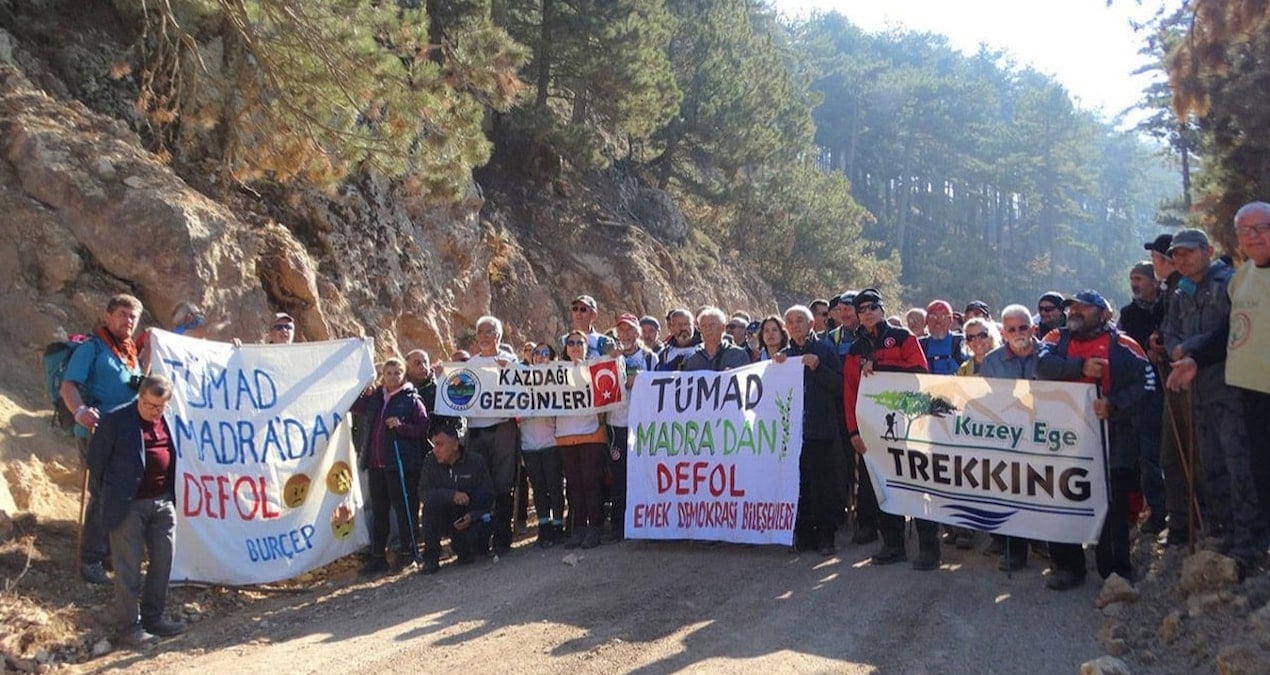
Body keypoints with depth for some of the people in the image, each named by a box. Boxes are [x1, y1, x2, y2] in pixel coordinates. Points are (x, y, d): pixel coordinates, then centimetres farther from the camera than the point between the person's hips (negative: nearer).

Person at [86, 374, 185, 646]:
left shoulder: (167, 421, 5)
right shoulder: (115, 420, -11)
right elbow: (95, 458, -3)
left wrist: (170, 494, 11)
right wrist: (109, 492, 4)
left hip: (163, 502, 6)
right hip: (128, 505, -6)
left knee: (162, 563, 11)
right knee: (129, 569, 1)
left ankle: (153, 617, 24)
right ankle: (129, 626, 10)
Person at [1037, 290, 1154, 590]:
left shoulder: (1122, 345, 2)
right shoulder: (1057, 338, 11)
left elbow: (1146, 383, -5)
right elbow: (1043, 364, -8)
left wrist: (1114, 404, -18)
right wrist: (1081, 366, -19)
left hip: (1109, 440, -3)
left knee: (1112, 507, 1)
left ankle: (1116, 571, 14)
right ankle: (1067, 567, 21)